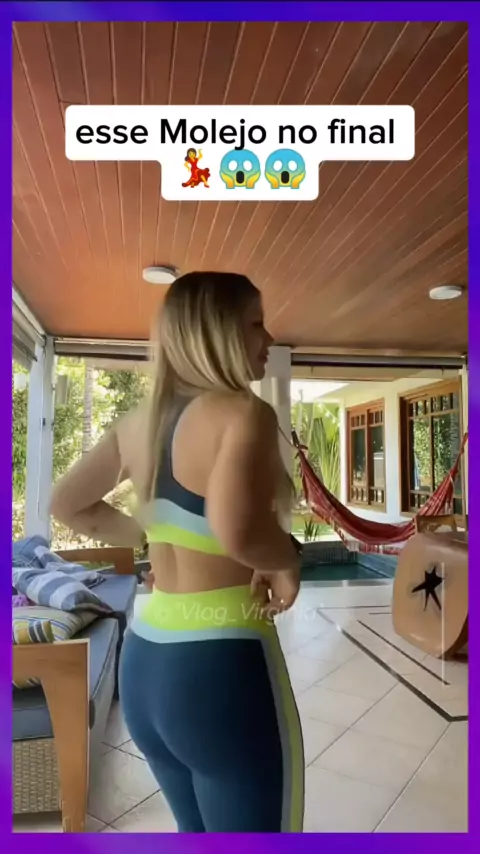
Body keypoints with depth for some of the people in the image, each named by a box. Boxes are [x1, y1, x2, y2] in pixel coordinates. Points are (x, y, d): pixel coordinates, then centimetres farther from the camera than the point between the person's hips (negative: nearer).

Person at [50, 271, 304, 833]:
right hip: (222, 667, -7)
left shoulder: (138, 421, 5)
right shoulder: (245, 414, -18)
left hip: (145, 662, 8)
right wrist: (286, 560, -15)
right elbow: (239, 530, -36)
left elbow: (67, 505, 15)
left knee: (196, 832, 29)